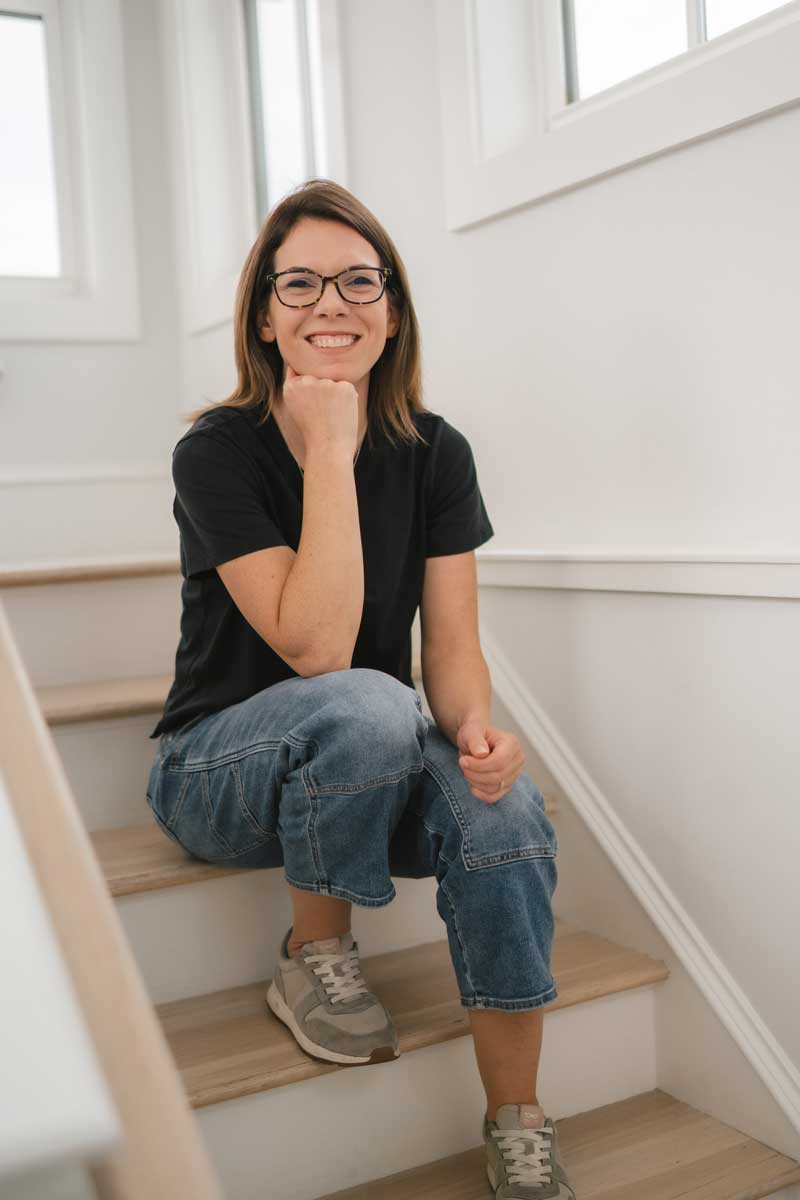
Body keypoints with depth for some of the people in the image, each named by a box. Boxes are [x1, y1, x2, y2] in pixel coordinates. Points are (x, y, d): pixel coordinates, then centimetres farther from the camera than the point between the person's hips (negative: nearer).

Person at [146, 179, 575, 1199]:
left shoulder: (434, 453, -3)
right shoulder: (218, 452, -15)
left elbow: (452, 647, -6)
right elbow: (316, 647, -26)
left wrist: (476, 726, -28)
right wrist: (330, 452, -27)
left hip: (375, 770, 4)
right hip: (219, 770, -3)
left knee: (503, 808, -29)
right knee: (369, 705, -36)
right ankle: (312, 960, -9)